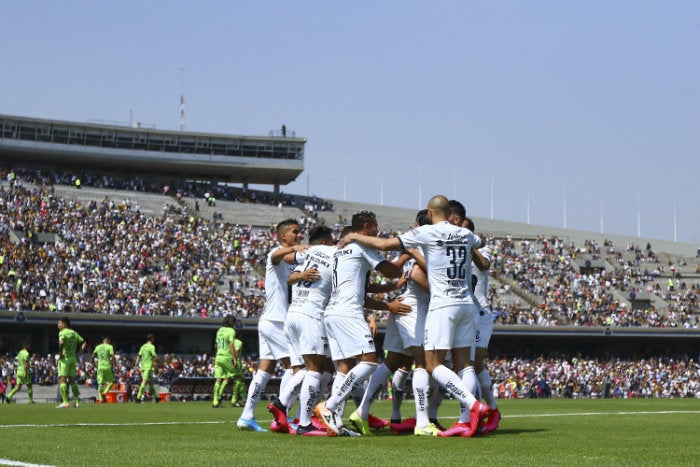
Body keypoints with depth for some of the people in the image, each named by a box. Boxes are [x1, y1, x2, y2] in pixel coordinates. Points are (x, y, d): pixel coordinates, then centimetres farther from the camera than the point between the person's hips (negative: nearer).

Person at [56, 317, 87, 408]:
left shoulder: (62, 332, -8)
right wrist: (78, 354, 12)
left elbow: (61, 342, -28)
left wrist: (60, 354, -17)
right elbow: (84, 343, 13)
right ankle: (77, 401, 12)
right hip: (73, 358, 7)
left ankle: (65, 402, -13)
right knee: (72, 380, 14)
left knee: (62, 379, -5)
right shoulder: (74, 333, 13)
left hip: (65, 359, -7)